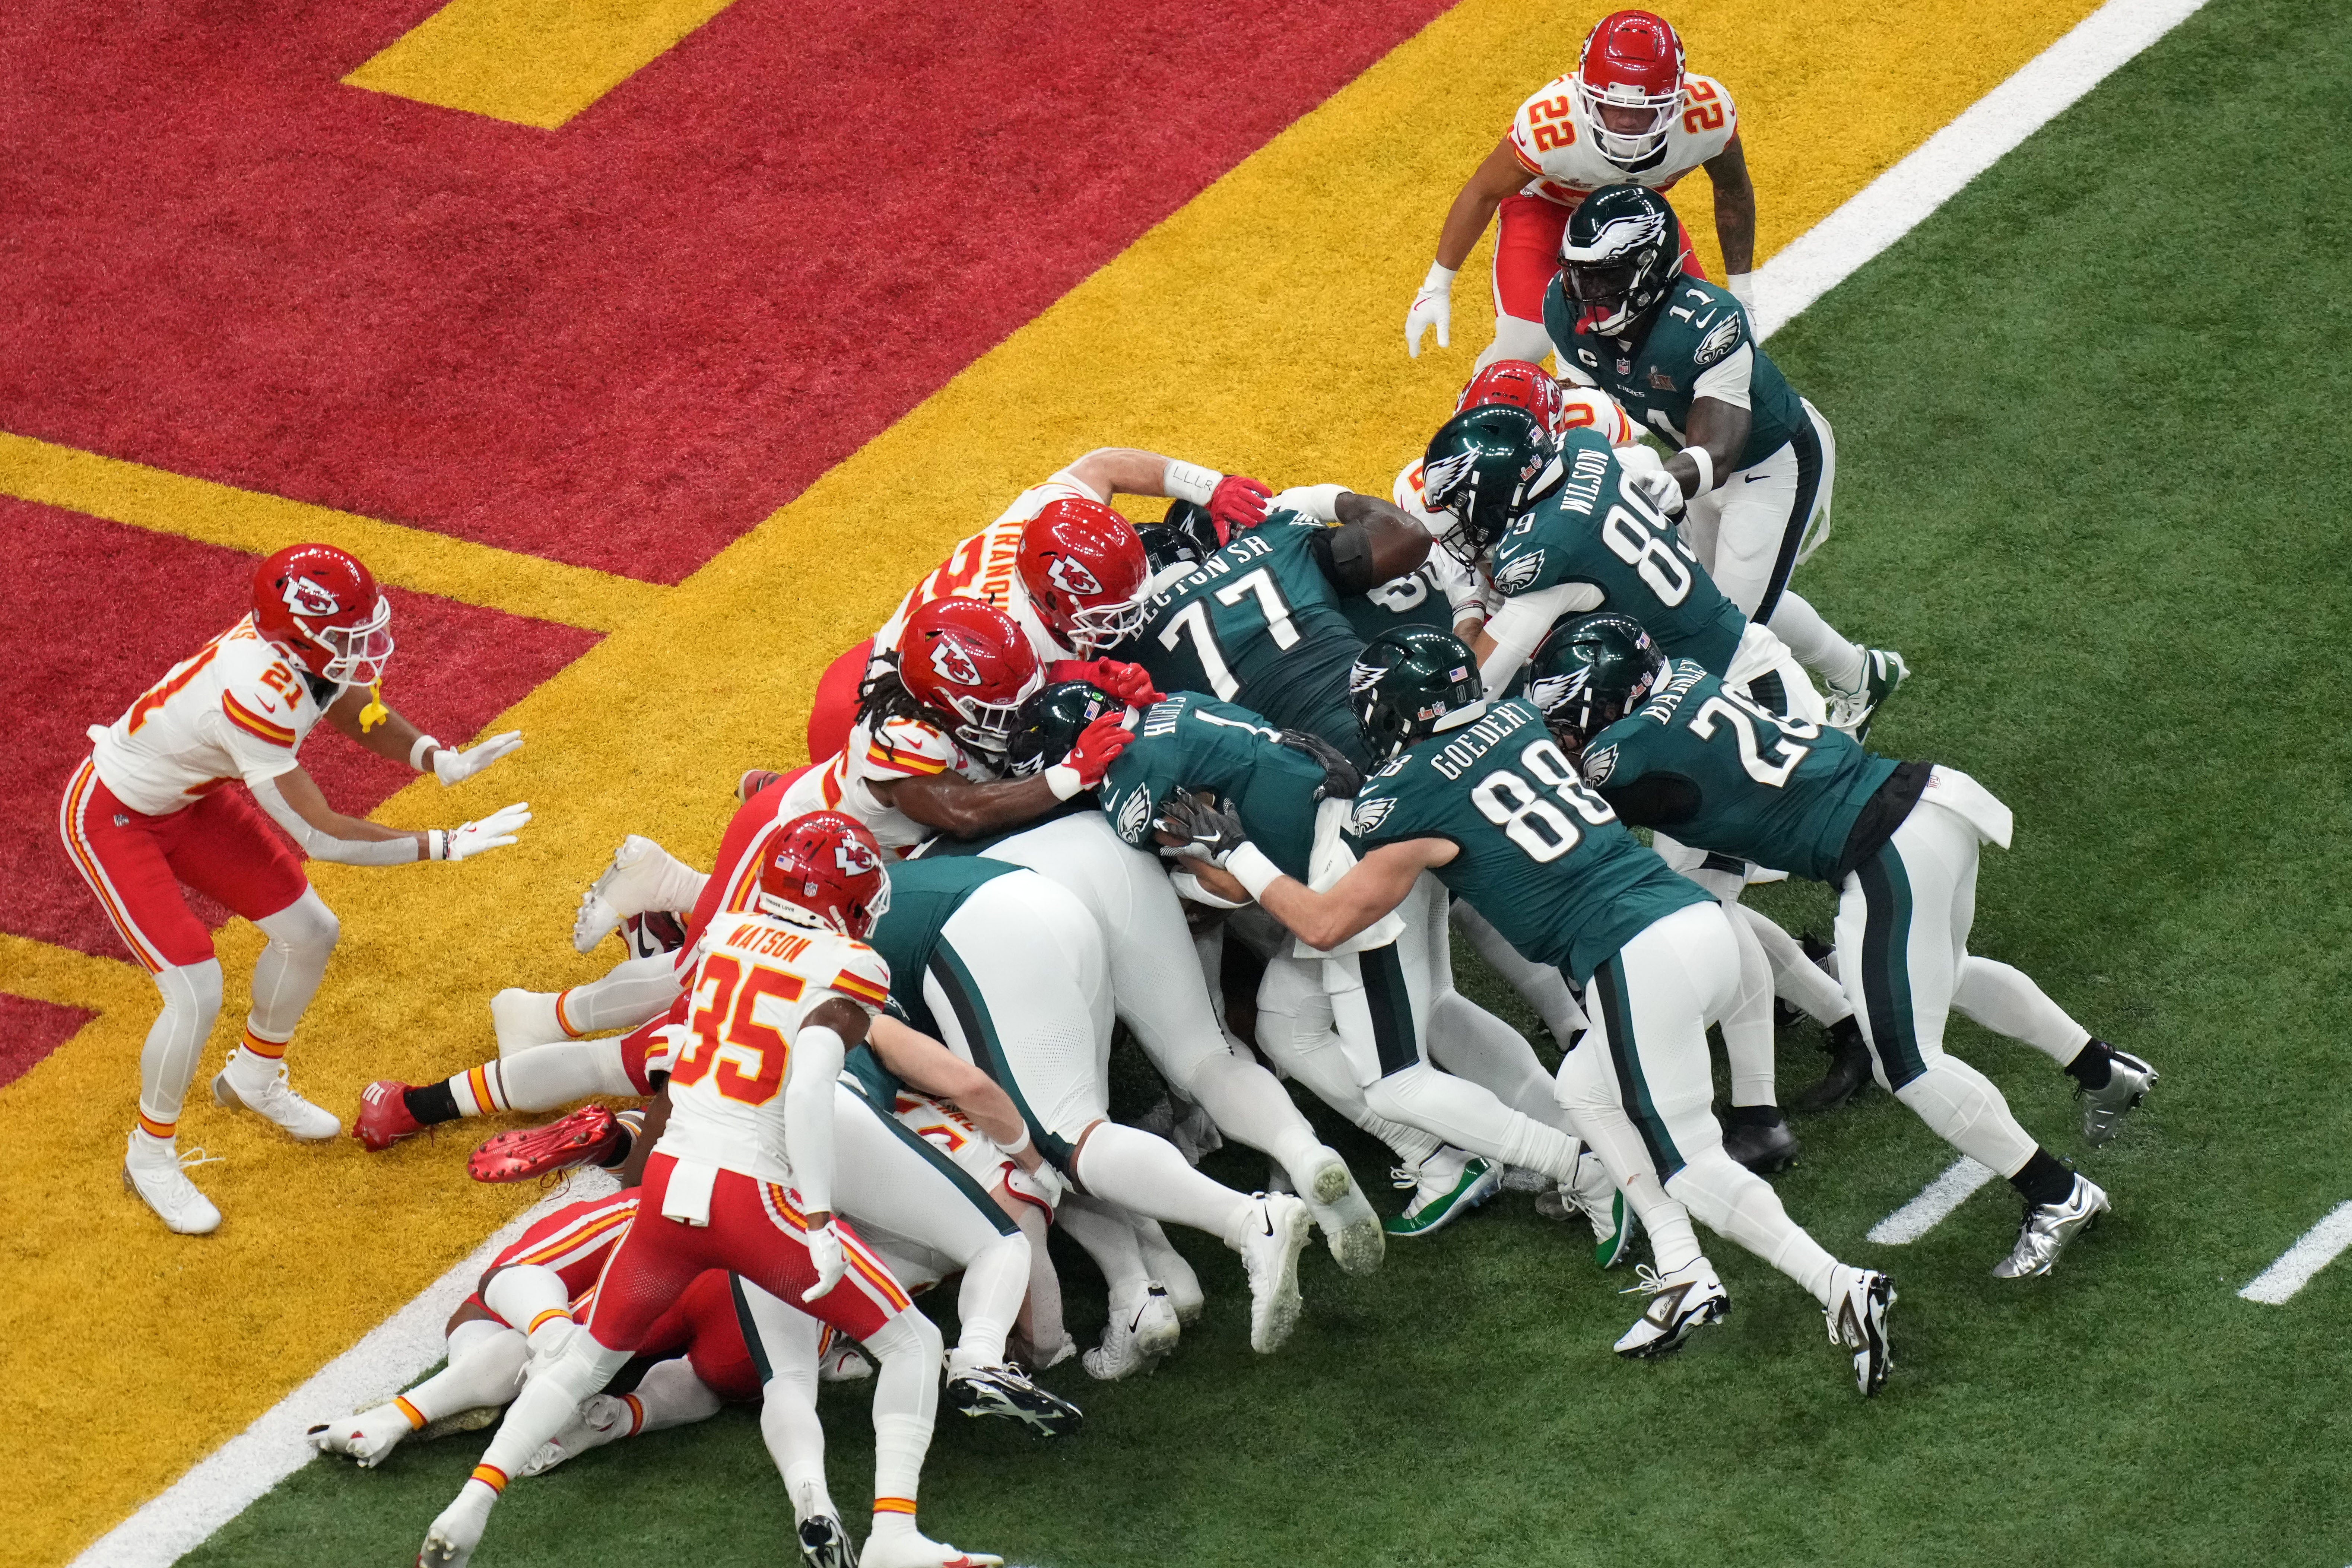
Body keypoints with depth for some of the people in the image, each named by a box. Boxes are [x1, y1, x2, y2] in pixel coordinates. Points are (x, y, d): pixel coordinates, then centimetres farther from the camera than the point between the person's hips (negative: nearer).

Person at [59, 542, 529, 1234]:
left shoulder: (307, 645, -18)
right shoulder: (257, 696, -41)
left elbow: (358, 711, 4)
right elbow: (318, 835, -35)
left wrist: (439, 760, -15)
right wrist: (445, 845, -32)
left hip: (187, 798, 9)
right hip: (112, 818, -9)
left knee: (311, 933, 11)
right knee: (196, 993, -14)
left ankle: (254, 1078, 39)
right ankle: (150, 1157, 11)